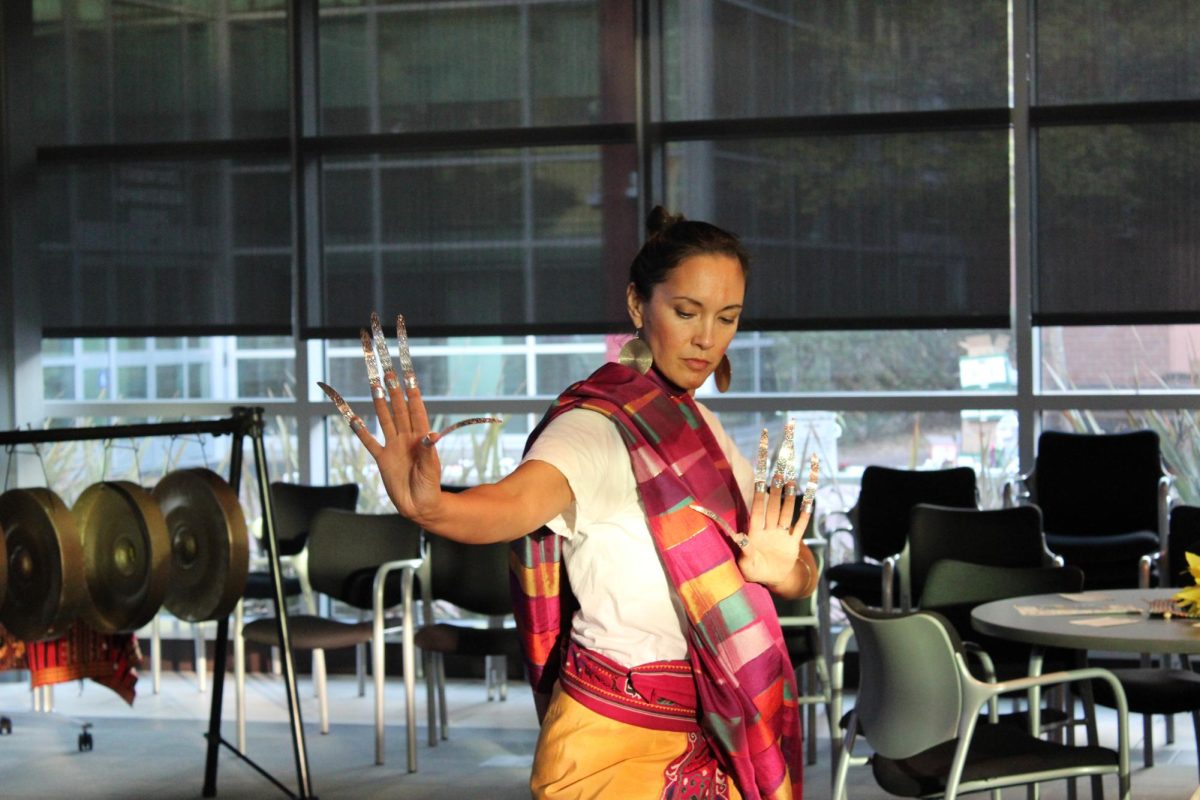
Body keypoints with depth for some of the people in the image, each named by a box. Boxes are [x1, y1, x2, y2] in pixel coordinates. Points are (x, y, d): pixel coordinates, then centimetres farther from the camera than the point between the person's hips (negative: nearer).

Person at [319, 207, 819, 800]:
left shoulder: (699, 431, 7)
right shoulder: (595, 429, -17)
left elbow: (804, 576, 4)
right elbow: (517, 500, -38)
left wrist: (782, 568, -20)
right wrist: (427, 505, -59)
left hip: (706, 744, 7)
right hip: (615, 745, -7)